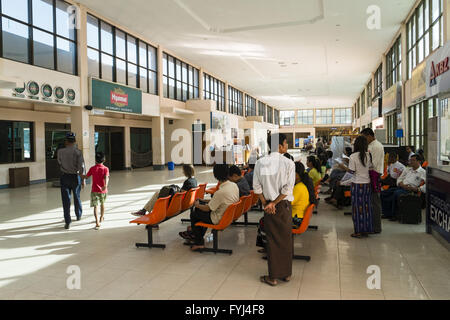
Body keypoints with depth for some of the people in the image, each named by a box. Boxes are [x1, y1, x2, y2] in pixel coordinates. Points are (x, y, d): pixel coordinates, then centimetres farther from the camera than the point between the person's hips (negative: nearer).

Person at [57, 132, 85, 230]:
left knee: (66, 200, 3)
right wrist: (83, 180, -9)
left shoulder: (60, 152, -5)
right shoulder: (78, 152, -11)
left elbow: (59, 163, 11)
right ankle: (79, 215, 39)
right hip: (75, 177, 0)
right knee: (77, 197, 20)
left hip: (64, 177, 0)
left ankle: (67, 222, -3)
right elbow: (81, 167, -15)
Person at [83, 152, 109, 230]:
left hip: (94, 190, -1)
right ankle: (101, 218, 42)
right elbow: (106, 177, -21)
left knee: (95, 206, -6)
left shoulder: (92, 168, -2)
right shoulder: (105, 169, -4)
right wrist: (105, 185, -34)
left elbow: (86, 177, 7)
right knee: (102, 204, 24)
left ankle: (97, 222, -21)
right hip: (103, 190, 1)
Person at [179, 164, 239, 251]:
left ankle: (199, 242, 19)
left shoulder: (220, 192, -31)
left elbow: (207, 208, -18)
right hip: (229, 214, 8)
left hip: (219, 219, -8)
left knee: (194, 214, 10)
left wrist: (197, 205, 2)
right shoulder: (235, 185, -7)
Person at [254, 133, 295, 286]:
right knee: (286, 239, 13)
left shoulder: (260, 162, -2)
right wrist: (274, 203, -8)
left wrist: (266, 203, -1)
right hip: (284, 205, -2)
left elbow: (257, 186, -4)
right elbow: (287, 188, -14)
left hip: (268, 206, 2)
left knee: (272, 240, 9)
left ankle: (273, 276, 15)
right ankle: (286, 273, 25)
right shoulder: (288, 163, -11)